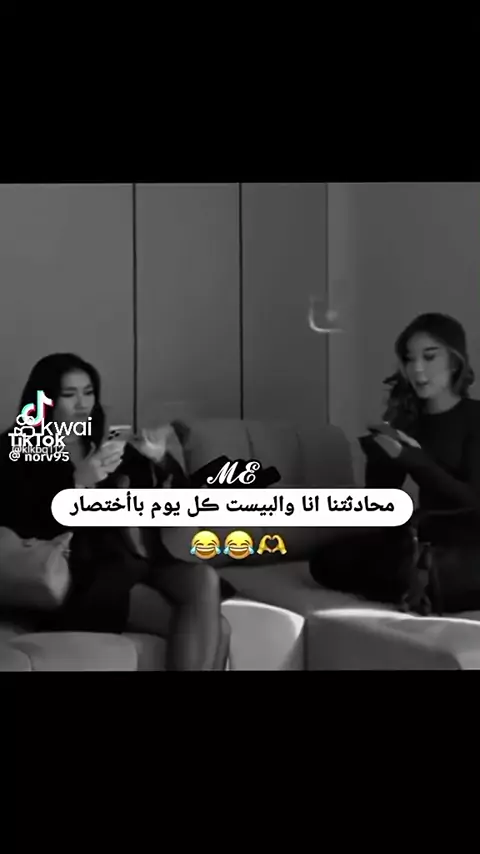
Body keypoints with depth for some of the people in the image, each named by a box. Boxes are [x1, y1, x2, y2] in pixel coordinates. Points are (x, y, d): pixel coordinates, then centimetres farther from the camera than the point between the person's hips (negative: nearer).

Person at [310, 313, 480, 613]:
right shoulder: (411, 419, 11)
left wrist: (415, 460, -26)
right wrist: (379, 441, -5)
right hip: (426, 534, 6)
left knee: (415, 574, -37)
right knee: (330, 559, -16)